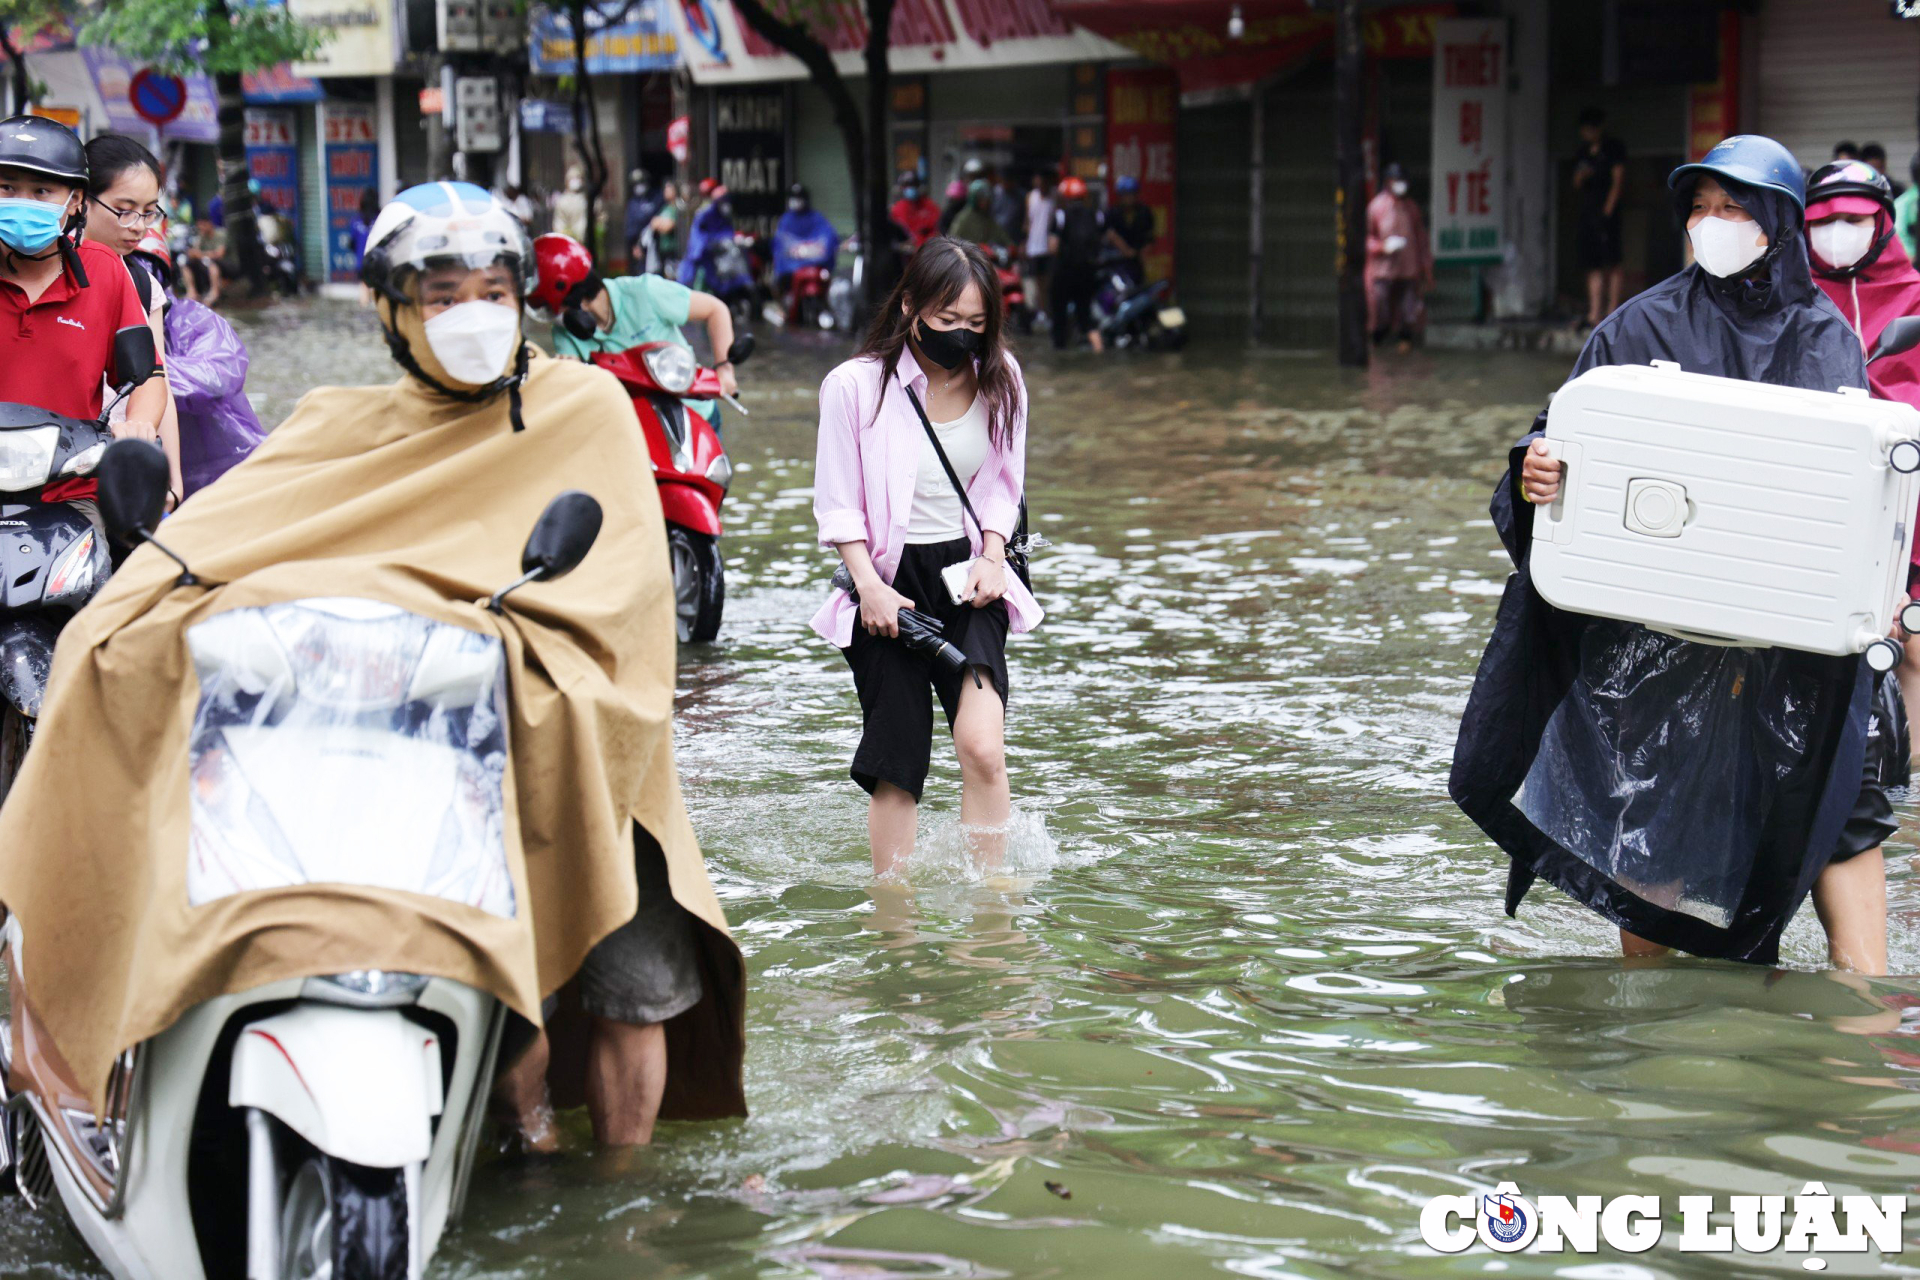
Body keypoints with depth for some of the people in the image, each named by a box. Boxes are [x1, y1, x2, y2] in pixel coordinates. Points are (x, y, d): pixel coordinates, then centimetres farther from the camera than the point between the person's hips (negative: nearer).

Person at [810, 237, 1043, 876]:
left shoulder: (999, 381, 3)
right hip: (888, 583, -2)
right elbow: (838, 504, -3)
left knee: (983, 746, -16)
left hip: (966, 578, 2)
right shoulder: (855, 385, -8)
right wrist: (870, 585, -13)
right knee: (896, 770, 0)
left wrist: (992, 558, -3)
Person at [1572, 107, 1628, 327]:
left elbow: (1618, 183, -4)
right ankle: (1594, 314, -2)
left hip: (1606, 214, -6)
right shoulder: (1582, 154, 19)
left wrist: (1607, 211, -11)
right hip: (1586, 214, 6)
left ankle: (1612, 311, -9)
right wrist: (1579, 179, -3)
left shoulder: (1613, 149, 2)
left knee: (1611, 265, -7)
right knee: (1593, 267, 1)